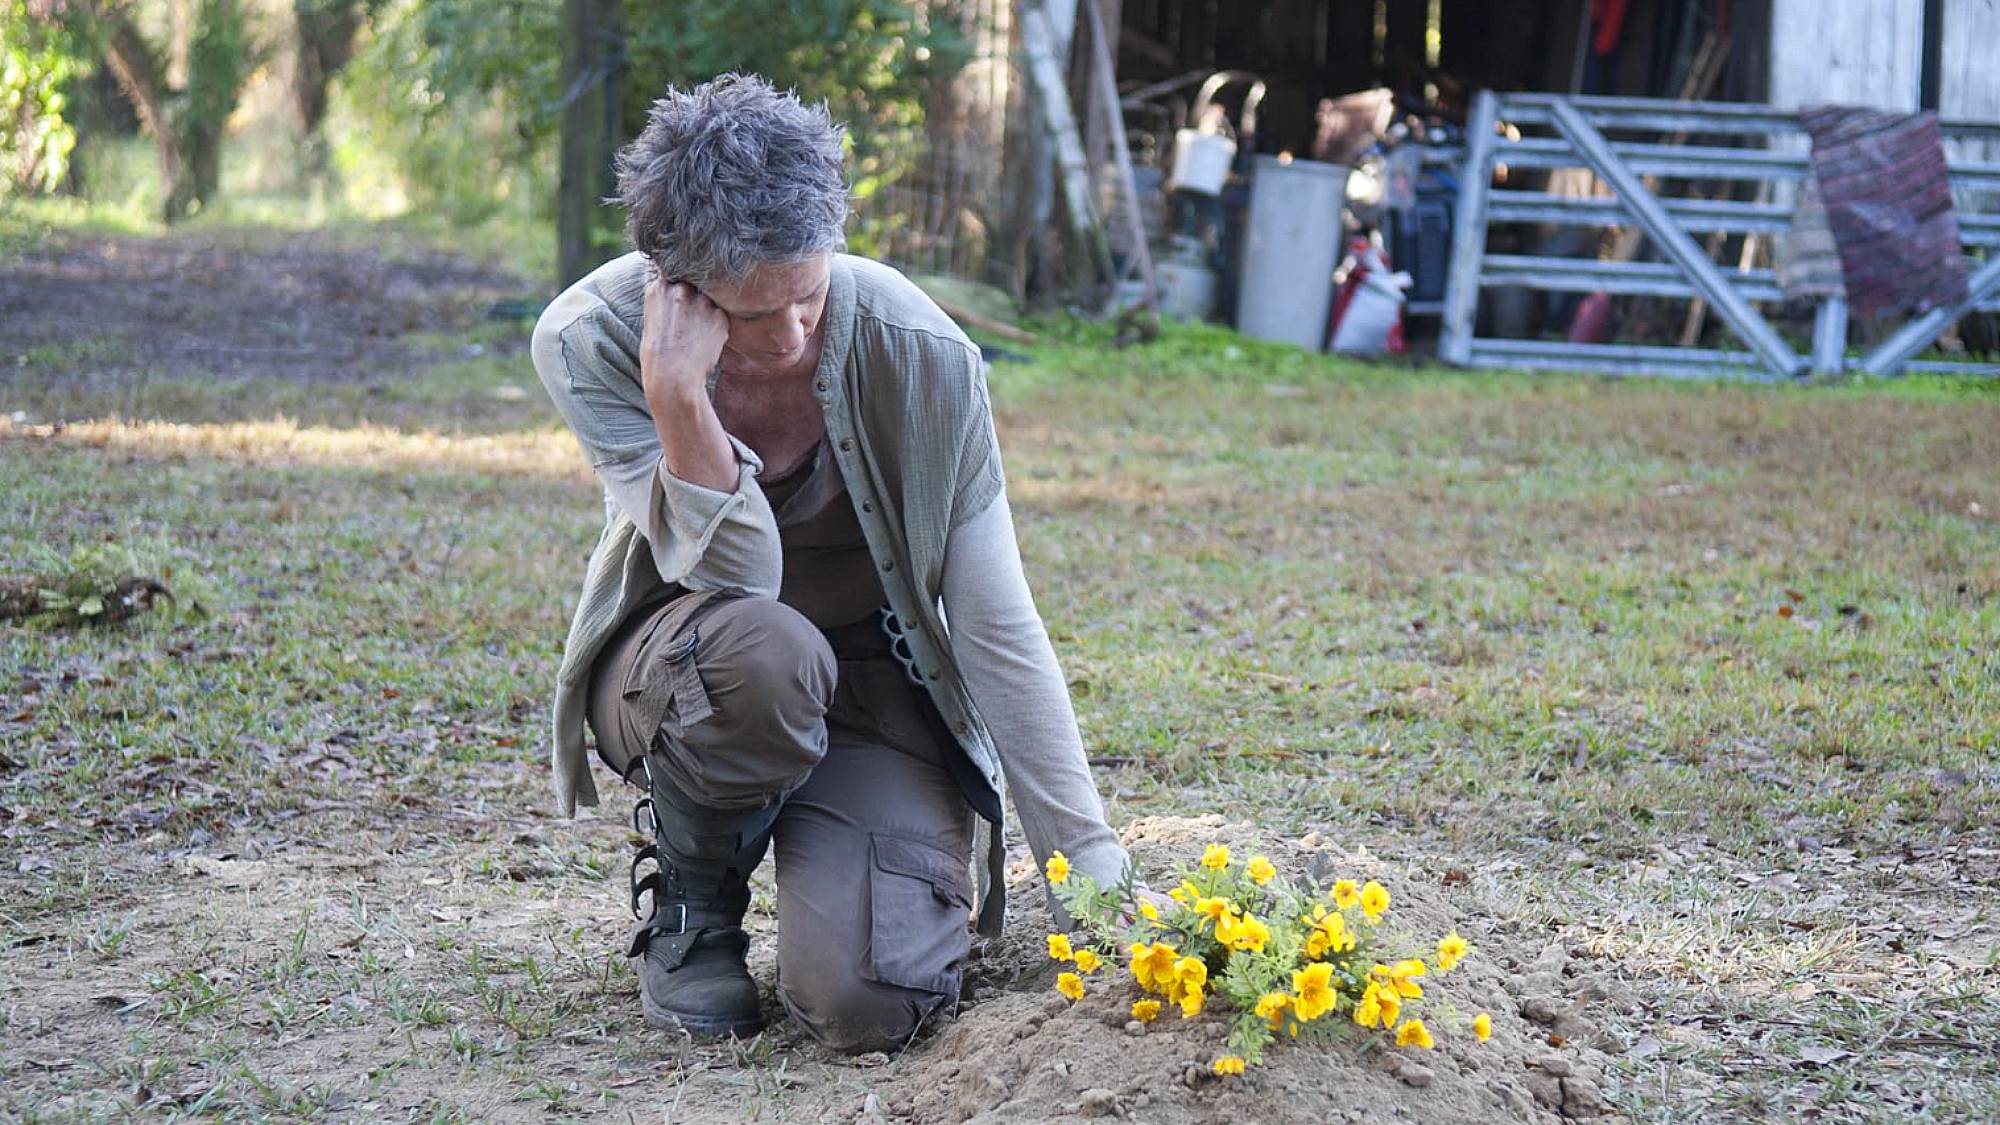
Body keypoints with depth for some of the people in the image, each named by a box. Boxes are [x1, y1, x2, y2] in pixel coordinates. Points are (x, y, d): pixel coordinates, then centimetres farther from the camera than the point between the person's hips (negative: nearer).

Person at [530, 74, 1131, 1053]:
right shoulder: (588, 343, -21)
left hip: (875, 675, 0)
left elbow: (1000, 630, -17)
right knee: (762, 648, -38)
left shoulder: (921, 353, -23)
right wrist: (678, 394, -42)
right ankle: (687, 895, -5)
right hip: (675, 672, 0)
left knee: (869, 1003, -23)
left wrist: (1095, 870, -19)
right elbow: (735, 580, -27)